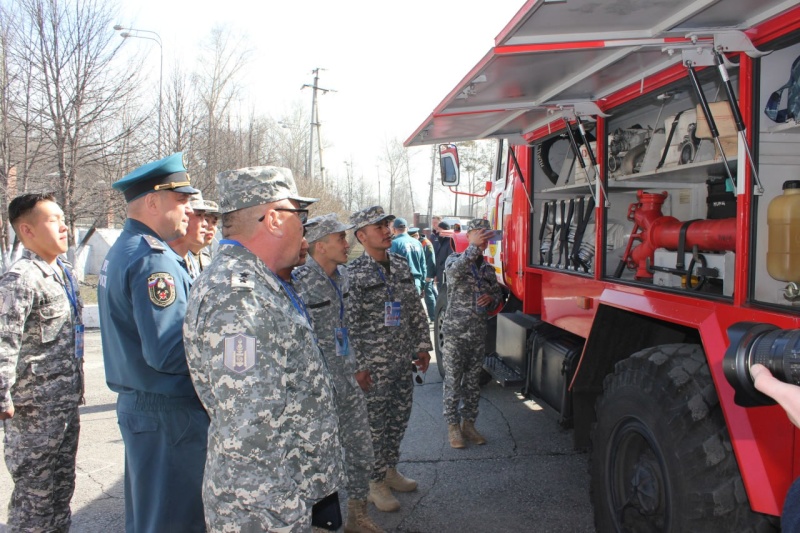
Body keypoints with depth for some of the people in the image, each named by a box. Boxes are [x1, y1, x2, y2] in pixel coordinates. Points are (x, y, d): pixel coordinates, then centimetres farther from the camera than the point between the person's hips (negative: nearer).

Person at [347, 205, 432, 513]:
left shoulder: (401, 267, 7)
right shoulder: (353, 274, -14)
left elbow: (416, 310, 13)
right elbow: (348, 324, -15)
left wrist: (422, 346, 11)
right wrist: (358, 366, -16)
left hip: (403, 361, 7)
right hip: (373, 365, -6)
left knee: (399, 418, 17)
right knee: (374, 424, 5)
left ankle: (390, 470, 36)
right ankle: (375, 483, 21)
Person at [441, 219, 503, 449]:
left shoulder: (488, 269, 10)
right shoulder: (455, 260, -5)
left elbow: (497, 293, 22)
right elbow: (454, 269, -30)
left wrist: (491, 298, -3)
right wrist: (474, 247, -43)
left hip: (478, 333, 5)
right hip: (455, 332, -5)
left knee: (473, 381, 12)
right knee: (453, 381, 2)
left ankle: (468, 423, 24)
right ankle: (453, 426, 12)